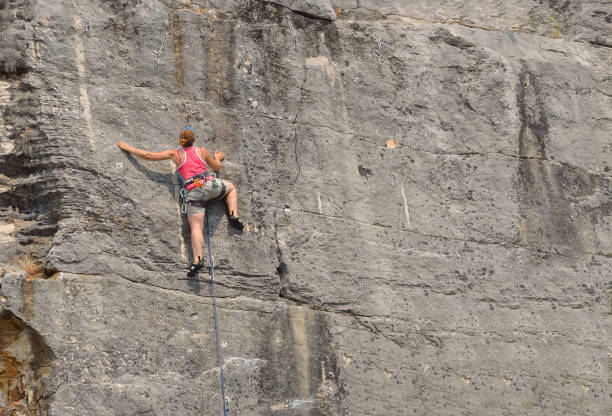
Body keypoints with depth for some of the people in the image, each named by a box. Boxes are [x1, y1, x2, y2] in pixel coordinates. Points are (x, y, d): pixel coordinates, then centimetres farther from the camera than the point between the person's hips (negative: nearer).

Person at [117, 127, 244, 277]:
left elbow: (148, 155, 13)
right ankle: (233, 215, 12)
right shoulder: (202, 151, 16)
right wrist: (218, 157, 51)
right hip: (209, 184, 1)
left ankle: (197, 259, -24)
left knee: (196, 227, -6)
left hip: (193, 192, -1)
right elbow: (217, 166, 28)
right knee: (231, 187, 32)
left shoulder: (175, 154, 14)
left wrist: (127, 148, 25)